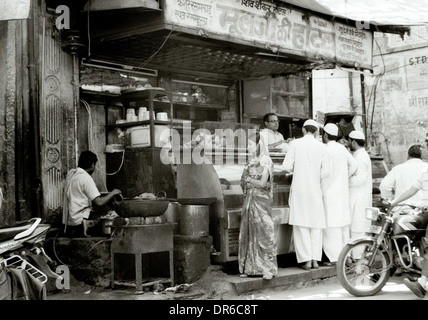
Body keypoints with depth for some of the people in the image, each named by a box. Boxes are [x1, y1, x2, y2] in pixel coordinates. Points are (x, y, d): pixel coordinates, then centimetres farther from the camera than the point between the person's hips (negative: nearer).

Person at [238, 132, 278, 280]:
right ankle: (249, 267, 12)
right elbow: (243, 181, 14)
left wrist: (248, 179, -2)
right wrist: (245, 181, -6)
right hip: (249, 200, 7)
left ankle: (268, 268, -3)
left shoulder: (265, 160, -7)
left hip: (261, 200, -7)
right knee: (248, 233, 5)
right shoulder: (250, 160, 13)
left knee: (263, 232, -7)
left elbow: (262, 183, -13)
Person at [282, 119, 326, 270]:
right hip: (316, 189, 1)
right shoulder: (322, 146, -1)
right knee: (316, 225, 10)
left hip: (299, 188, -1)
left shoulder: (295, 144, -3)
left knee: (301, 225, 2)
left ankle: (306, 259, 0)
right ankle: (315, 259, 9)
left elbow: (287, 166, -5)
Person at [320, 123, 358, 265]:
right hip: (343, 191, 8)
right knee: (344, 224, 12)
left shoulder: (326, 150, -13)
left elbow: (326, 171, -19)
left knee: (332, 224, -7)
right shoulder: (342, 148, 10)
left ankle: (335, 257, -8)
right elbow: (354, 164, 12)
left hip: (330, 192, -8)